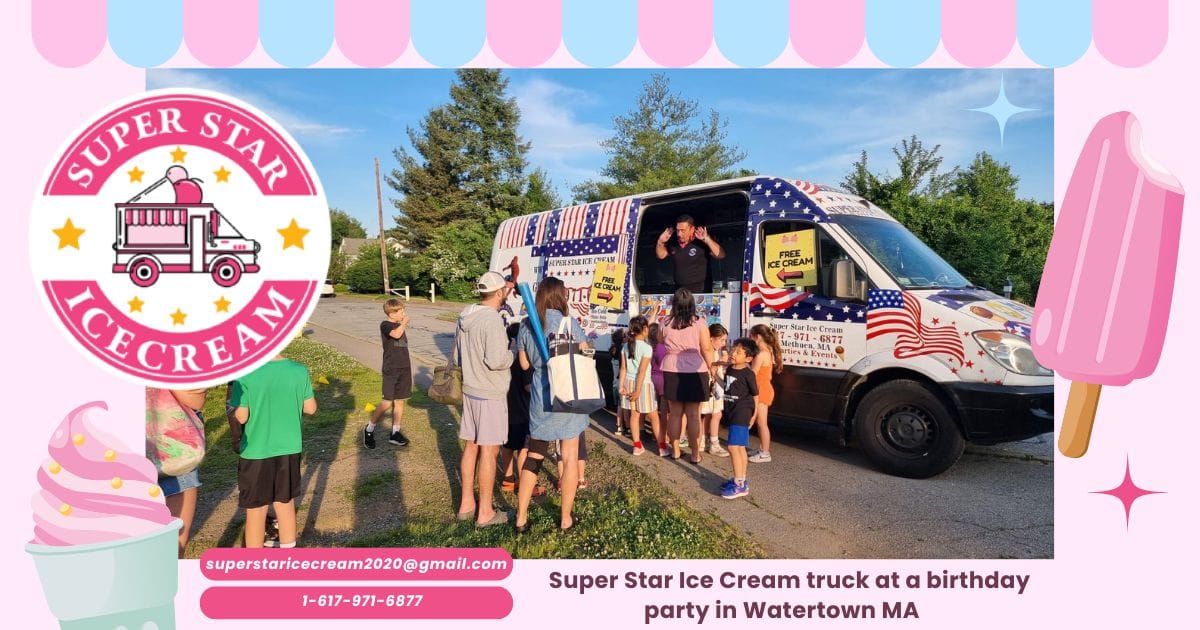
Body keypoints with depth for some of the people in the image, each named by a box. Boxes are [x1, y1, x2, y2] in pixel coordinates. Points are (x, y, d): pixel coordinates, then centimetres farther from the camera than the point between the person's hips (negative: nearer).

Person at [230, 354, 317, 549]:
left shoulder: (246, 374, -17)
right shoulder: (300, 371, -8)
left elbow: (241, 416, -14)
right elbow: (311, 408, 1)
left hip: (256, 451, -3)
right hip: (289, 448, 4)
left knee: (256, 510, 10)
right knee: (286, 504, 18)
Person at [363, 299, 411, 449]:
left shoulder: (401, 326, 13)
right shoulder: (385, 325, -9)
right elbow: (396, 334, -30)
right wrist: (404, 323, -14)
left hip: (404, 369, 7)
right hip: (390, 369, -7)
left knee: (400, 401, 8)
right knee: (387, 402, -7)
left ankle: (395, 433, 16)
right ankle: (369, 429, 11)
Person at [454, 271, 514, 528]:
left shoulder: (465, 316, 7)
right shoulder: (492, 319, -21)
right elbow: (496, 360, -27)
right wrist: (514, 352, -9)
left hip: (469, 389, 9)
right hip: (491, 394, -8)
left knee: (471, 446, 16)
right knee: (489, 450, 0)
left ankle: (466, 504, 26)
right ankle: (485, 512, 9)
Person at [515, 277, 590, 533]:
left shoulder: (526, 326, 2)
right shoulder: (567, 322, -11)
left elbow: (524, 363, 9)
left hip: (540, 399, 4)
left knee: (533, 456, 14)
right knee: (570, 457, 8)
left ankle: (521, 517, 19)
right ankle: (566, 519, 18)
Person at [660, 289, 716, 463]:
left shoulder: (667, 324, -3)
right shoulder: (699, 323, -8)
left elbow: (661, 340, 13)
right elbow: (706, 349, -6)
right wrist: (710, 366, 7)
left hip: (672, 372, 2)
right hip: (695, 372, -2)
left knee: (675, 412, 11)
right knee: (693, 414, 3)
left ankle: (675, 450, 20)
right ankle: (695, 454, 8)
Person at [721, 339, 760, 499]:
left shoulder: (748, 374, -14)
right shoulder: (729, 369, 7)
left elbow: (755, 395, -8)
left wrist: (754, 415, -6)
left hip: (742, 414, -8)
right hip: (733, 413, 8)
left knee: (734, 447, -12)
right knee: (740, 448, 16)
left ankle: (739, 485, -6)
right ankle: (740, 479, 25)